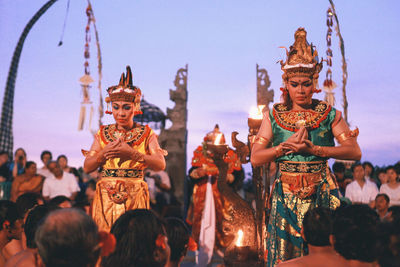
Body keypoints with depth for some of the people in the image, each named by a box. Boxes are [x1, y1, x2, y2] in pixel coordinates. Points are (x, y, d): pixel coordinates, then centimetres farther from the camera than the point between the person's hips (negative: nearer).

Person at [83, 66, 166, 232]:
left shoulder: (146, 134, 4)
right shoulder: (103, 133, 10)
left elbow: (161, 165, -9)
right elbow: (87, 168, 6)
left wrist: (132, 153, -19)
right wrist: (104, 153, -12)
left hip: (135, 199, -1)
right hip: (106, 198, 2)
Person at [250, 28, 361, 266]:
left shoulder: (329, 114, 2)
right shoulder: (274, 115, 5)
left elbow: (355, 152, -7)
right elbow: (255, 159, 0)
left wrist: (314, 149, -15)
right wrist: (287, 145, -13)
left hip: (321, 194, -1)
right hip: (286, 195, 1)